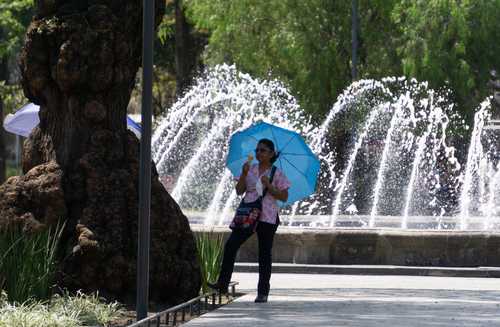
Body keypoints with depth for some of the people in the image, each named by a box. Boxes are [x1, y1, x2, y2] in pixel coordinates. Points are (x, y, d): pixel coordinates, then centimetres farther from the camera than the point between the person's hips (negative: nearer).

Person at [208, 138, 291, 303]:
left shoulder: (277, 174, 1)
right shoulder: (250, 169, 11)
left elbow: (284, 197, -2)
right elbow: (239, 191, 5)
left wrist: (268, 186, -15)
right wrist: (244, 174, -9)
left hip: (267, 217, -3)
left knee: (264, 254, 2)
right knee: (230, 245, -10)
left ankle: (263, 292, 7)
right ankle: (223, 283, -7)